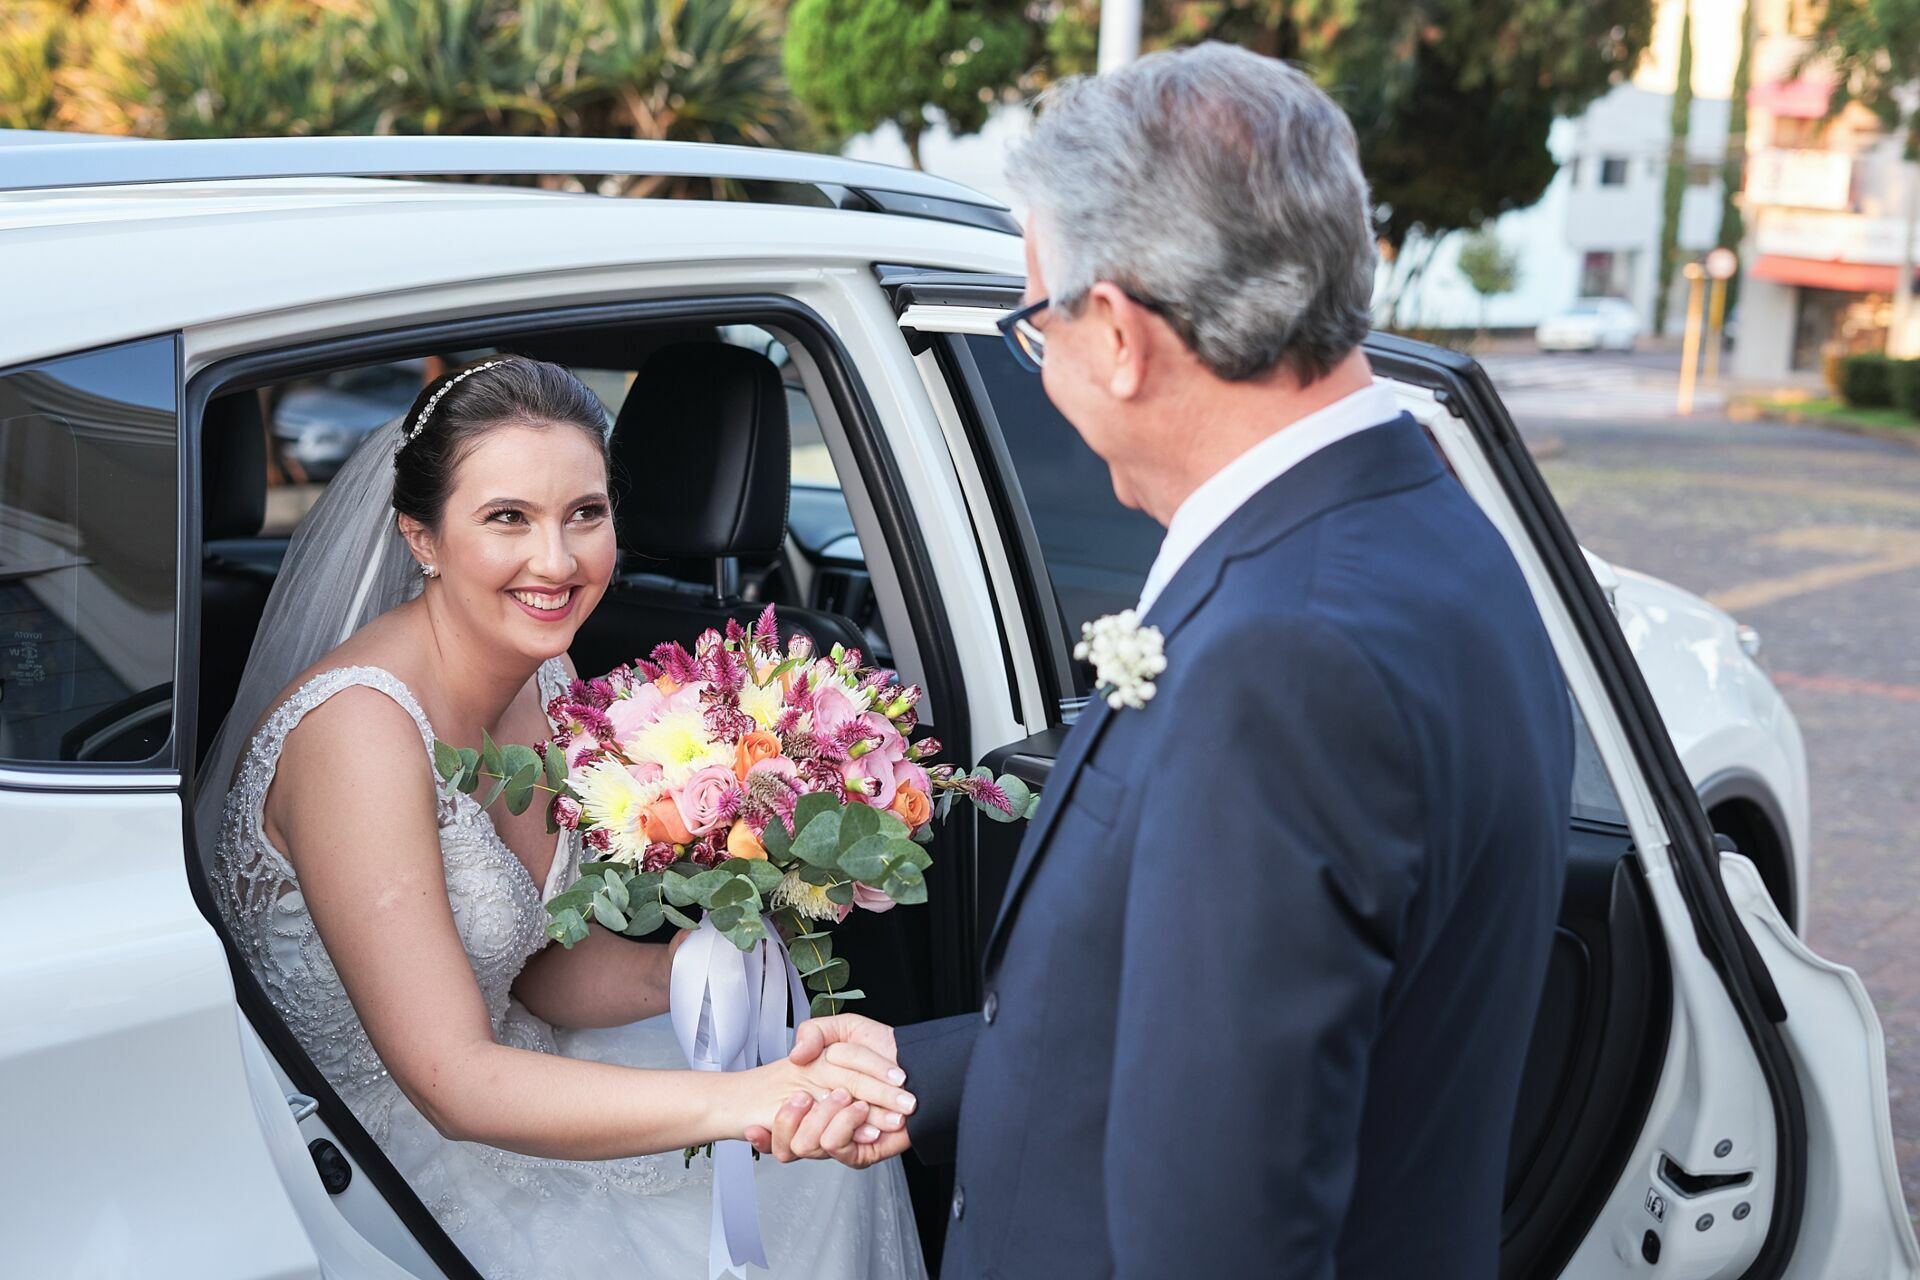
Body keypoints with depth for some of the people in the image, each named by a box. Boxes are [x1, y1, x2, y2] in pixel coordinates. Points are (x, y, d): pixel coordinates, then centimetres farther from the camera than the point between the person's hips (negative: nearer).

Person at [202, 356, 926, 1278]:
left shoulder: (546, 676, -3)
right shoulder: (360, 727, -29)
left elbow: (547, 966, 4)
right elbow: (451, 1081, -32)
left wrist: (668, 973, -18)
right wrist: (739, 1103, -41)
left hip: (487, 1074, 8)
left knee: (830, 1162, 0)